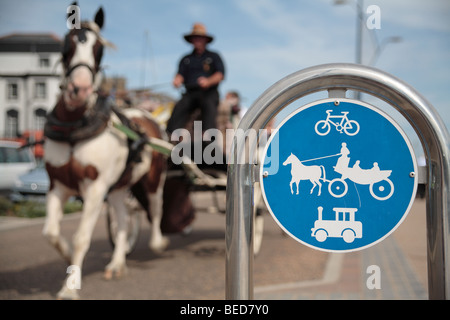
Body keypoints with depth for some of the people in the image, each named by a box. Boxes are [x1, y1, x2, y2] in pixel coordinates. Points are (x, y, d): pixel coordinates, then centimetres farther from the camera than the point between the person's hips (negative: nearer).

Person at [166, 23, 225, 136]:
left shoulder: (214, 56, 17)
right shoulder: (186, 59, 25)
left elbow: (221, 74, 3)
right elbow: (180, 74, 10)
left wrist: (208, 81, -18)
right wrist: (177, 80, -16)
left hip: (209, 93, -2)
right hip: (190, 92, 3)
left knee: (209, 106, -36)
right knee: (179, 107, -28)